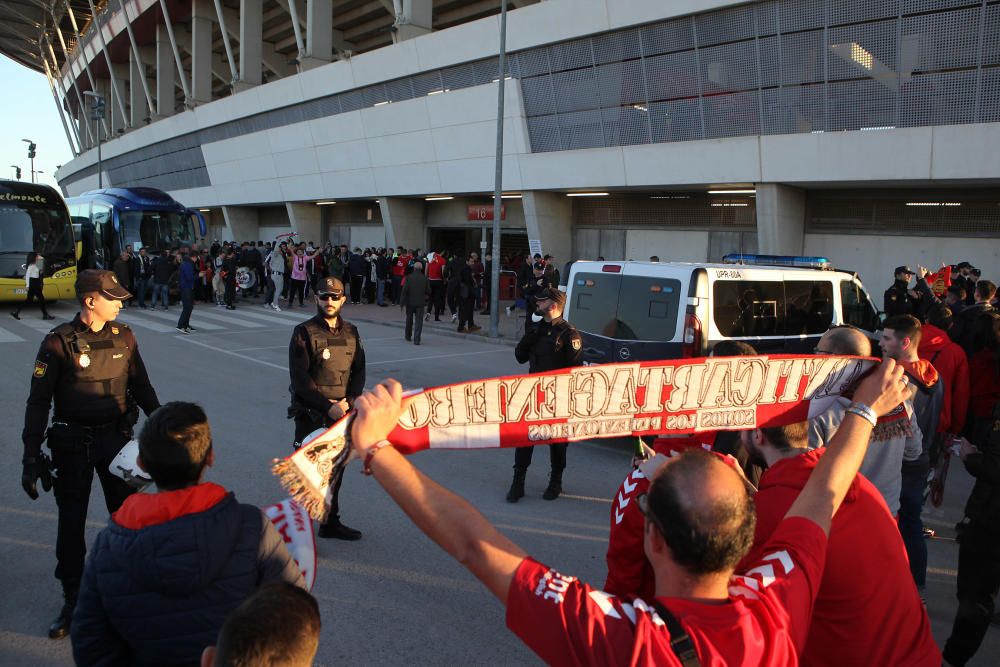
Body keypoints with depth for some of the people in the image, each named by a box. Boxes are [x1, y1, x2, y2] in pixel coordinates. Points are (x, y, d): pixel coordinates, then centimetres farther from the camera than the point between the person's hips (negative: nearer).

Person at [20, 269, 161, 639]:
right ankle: (72, 601, 20)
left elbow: (141, 387, 12)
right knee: (71, 522, 6)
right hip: (73, 442, -3)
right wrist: (31, 457, -9)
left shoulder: (123, 337, 1)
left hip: (116, 437, 3)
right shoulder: (58, 342, -10)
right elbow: (38, 402, -7)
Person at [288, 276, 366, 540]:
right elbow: (300, 379, -14)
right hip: (311, 415, -5)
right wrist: (327, 406, -18)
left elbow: (359, 372, 8)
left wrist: (348, 402, -9)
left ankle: (331, 523, 29)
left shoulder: (351, 333, 7)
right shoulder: (304, 333, -8)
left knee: (335, 469, 15)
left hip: (341, 413, 5)